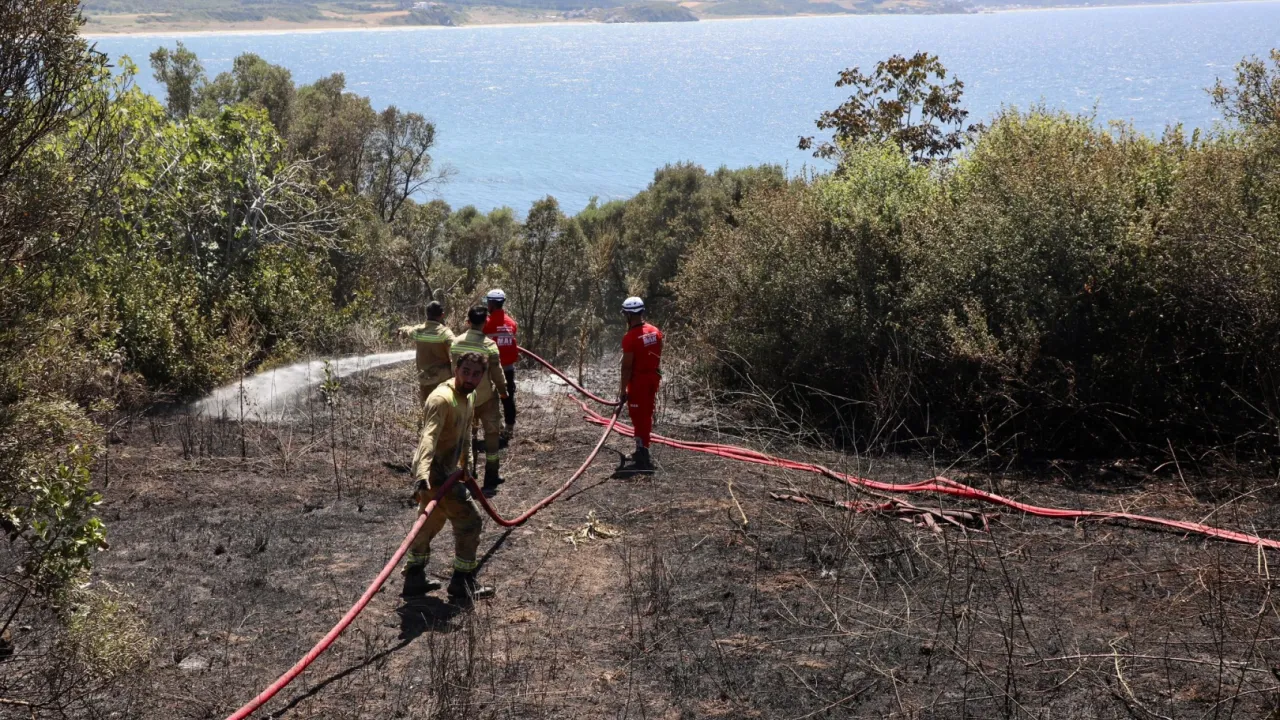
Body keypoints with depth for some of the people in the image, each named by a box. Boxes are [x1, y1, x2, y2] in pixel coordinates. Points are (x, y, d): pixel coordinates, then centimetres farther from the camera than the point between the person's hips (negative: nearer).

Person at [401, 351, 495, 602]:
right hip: (434, 472, -10)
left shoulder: (469, 397, 8)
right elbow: (429, 436, -38)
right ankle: (463, 582, 7)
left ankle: (414, 578, 34)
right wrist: (422, 475, -50)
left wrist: (463, 465, 32)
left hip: (446, 471, 10)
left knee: (431, 523, 21)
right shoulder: (442, 398, -24)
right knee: (469, 521, -4)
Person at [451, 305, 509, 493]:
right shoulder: (489, 345, -18)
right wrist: (503, 392, 4)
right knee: (491, 436, 7)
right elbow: (497, 373, -12)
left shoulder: (456, 343, -5)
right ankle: (490, 481, 7)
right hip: (486, 397, -4)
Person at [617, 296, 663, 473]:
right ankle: (642, 451, 31)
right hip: (653, 378, 8)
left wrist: (623, 390, -12)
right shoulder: (655, 332, 4)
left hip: (638, 380, -8)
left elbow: (627, 367, -18)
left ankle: (643, 459, -3)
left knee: (639, 418, -2)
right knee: (646, 416, 18)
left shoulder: (630, 338, -19)